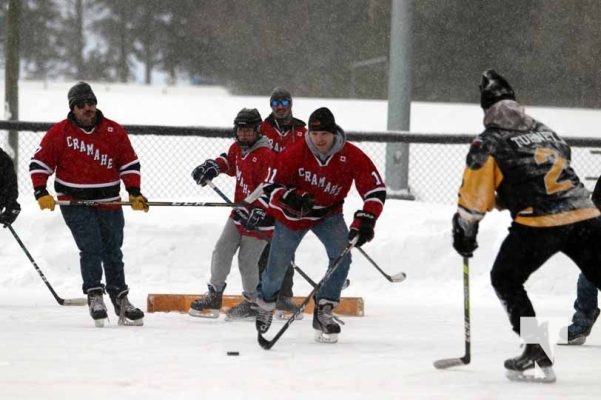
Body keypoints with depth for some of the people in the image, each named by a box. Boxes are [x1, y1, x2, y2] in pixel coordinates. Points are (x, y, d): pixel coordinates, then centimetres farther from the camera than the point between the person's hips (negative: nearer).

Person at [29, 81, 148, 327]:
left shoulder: (114, 132, 1)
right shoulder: (59, 133, -4)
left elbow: (130, 163, 5)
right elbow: (39, 162, 0)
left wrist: (134, 193, -5)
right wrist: (41, 193, -11)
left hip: (108, 203, 3)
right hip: (74, 203, -3)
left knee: (113, 252, 11)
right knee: (91, 248, -16)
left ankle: (120, 300, 21)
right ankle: (94, 297, -12)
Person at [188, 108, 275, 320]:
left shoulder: (265, 155, -22)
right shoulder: (237, 148, 5)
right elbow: (229, 162, 27)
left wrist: (256, 213, -31)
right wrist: (212, 167, 7)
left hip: (258, 217, -8)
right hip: (239, 212, 8)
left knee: (247, 261, -3)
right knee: (221, 251, 7)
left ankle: (252, 303, 15)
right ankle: (214, 294, 19)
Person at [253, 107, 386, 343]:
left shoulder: (351, 156, -23)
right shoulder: (294, 154, -25)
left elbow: (376, 189, -20)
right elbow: (271, 186, -18)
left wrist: (364, 221, -31)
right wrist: (291, 199, -38)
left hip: (328, 213, 1)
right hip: (292, 215, -1)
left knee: (341, 256, -22)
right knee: (278, 266, 4)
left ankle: (323, 313, -10)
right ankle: (266, 302, 38)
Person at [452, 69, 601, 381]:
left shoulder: (488, 143, 7)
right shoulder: (548, 133, 25)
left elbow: (475, 195, 5)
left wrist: (464, 231, 18)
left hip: (538, 223, -4)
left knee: (505, 280, 16)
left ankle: (537, 350, 6)